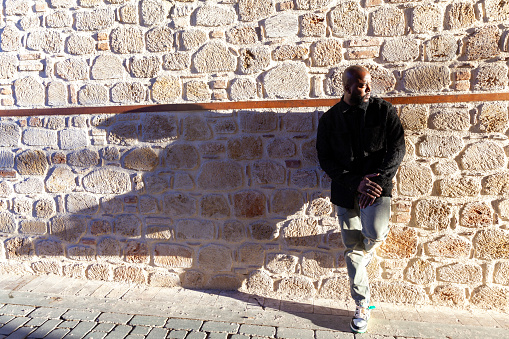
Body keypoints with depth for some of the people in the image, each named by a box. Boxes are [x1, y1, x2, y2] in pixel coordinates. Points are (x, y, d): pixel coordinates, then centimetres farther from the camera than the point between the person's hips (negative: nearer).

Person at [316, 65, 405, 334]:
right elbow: (326, 160, -2)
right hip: (345, 192, 1)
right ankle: (362, 307, 29)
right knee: (353, 252, 8)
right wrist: (356, 182, -14)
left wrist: (376, 181, -16)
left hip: (377, 186, -1)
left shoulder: (384, 111, 0)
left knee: (374, 234, -28)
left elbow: (397, 149, -3)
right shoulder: (329, 119, 1)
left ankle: (373, 238, 14)